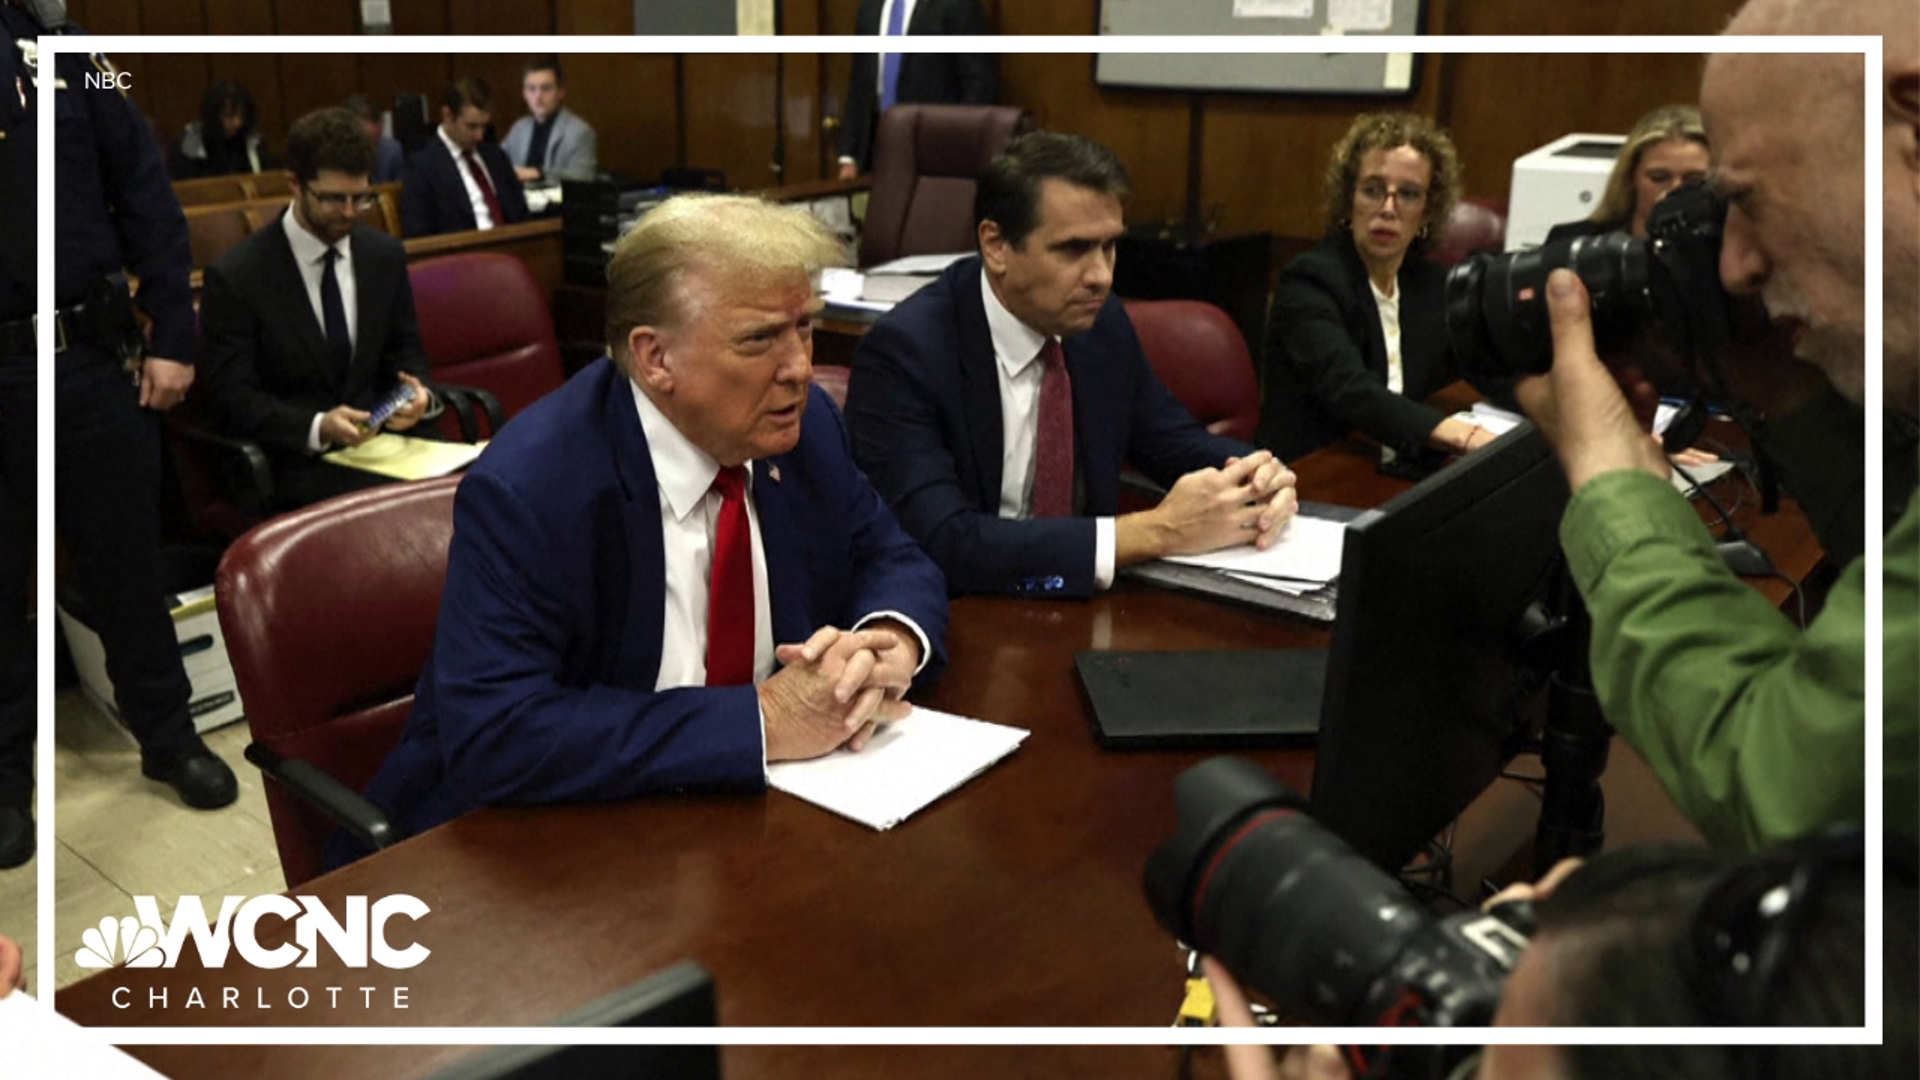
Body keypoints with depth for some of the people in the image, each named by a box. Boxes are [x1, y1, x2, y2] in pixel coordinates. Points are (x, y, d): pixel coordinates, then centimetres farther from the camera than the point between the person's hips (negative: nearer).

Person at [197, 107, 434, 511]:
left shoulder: (386, 255, 9)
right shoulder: (235, 277, -6)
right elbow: (231, 400, -8)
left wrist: (416, 391, -8)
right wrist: (317, 427, -25)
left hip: (380, 439, 6)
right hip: (295, 462, -5)